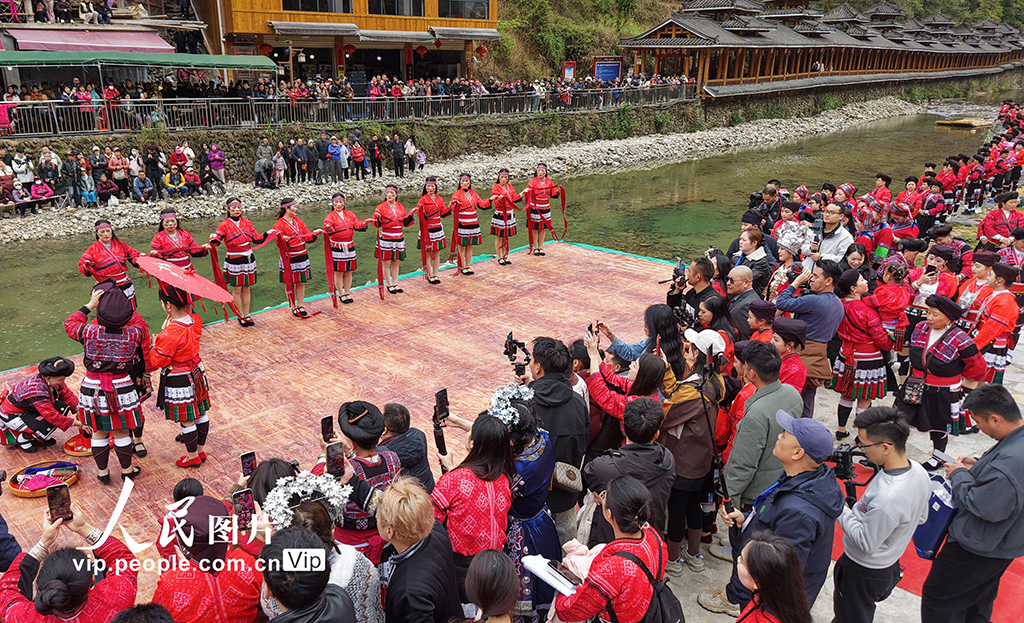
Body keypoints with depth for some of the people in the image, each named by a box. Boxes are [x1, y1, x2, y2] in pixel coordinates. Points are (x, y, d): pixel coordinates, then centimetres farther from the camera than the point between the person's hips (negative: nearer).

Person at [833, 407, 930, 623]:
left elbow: (866, 543, -26)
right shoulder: (918, 470, -10)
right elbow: (921, 517, 7)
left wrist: (840, 508, -20)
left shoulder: (888, 498, -39)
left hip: (863, 573, -8)